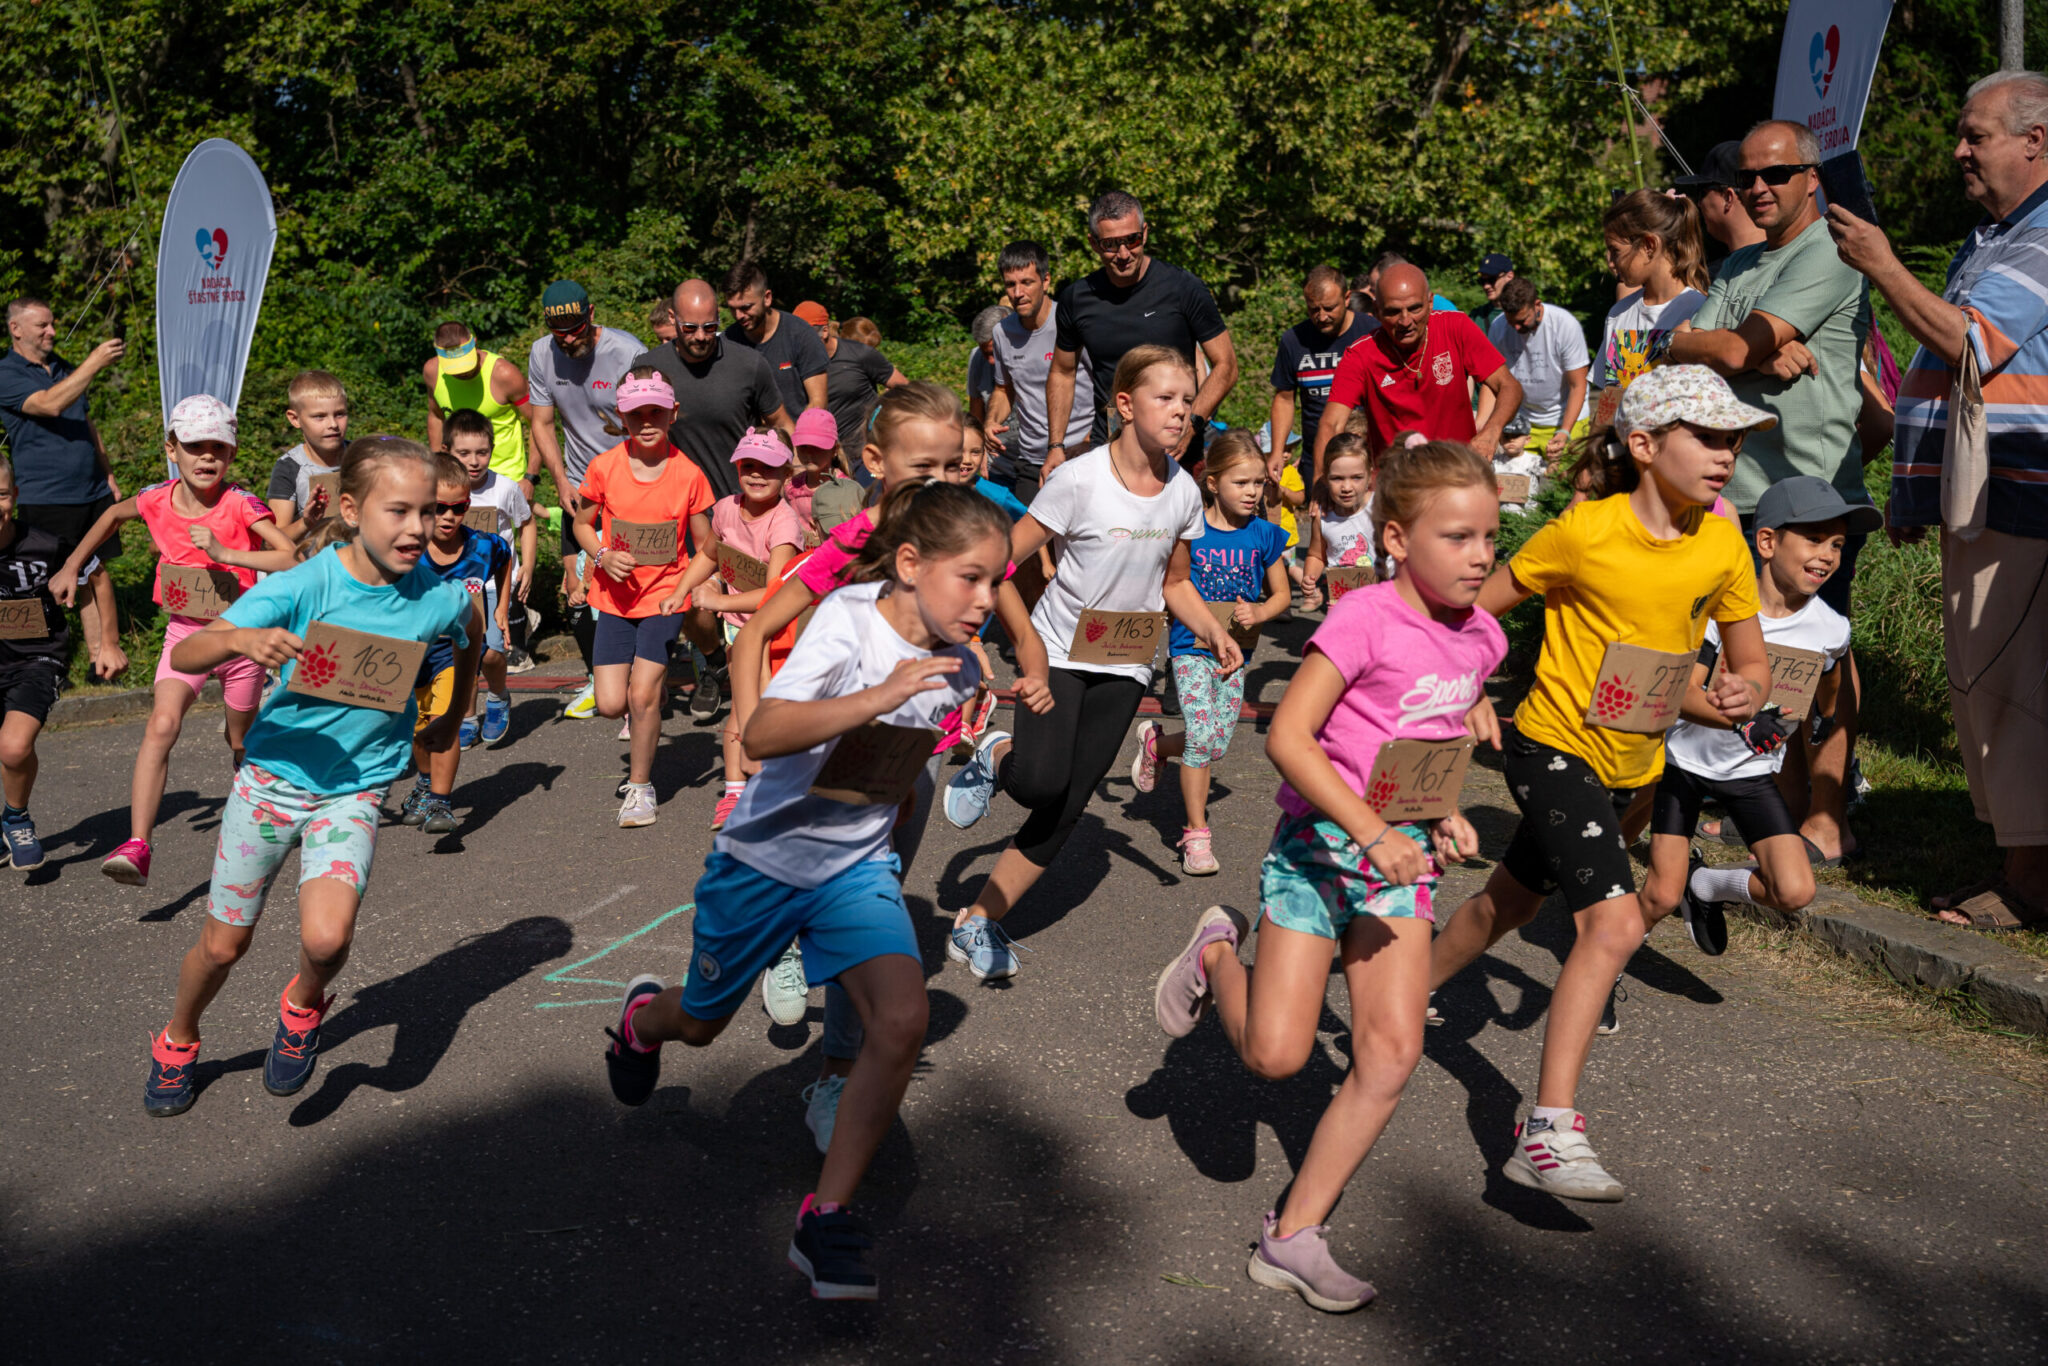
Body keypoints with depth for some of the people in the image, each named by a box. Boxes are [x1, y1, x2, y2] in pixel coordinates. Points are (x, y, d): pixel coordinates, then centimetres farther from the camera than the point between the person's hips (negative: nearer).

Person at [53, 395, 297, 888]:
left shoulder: (240, 504, -17)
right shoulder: (157, 500, -6)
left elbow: (293, 558, -30)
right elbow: (114, 514, 19)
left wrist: (225, 553, -37)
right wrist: (72, 565, 20)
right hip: (184, 631, 1)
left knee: (242, 741, 16)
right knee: (162, 726, -22)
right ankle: (137, 846, -27)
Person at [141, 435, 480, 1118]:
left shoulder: (438, 596, -12)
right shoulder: (302, 586, -19)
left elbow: (470, 635, 14)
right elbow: (184, 656, -22)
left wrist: (451, 719, 17)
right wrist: (242, 639, -42)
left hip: (355, 788, 1)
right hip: (273, 773, 0)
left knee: (327, 938, -22)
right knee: (223, 943, 12)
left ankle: (303, 1005, 14)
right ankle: (177, 1042, 43)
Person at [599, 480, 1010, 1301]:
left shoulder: (957, 670, -5)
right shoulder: (849, 619, -23)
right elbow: (761, 735, -37)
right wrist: (880, 696, -44)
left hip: (858, 867, 4)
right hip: (765, 856, -3)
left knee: (902, 1023, -20)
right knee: (703, 1022, 17)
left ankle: (826, 1218, -6)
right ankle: (643, 1018, 56)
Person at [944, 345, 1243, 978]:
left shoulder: (1183, 492, -1)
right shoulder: (1079, 480, -16)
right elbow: (1008, 558, -11)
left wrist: (1215, 632, -4)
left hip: (1125, 666, 4)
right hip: (1060, 649, -4)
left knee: (1068, 807, 0)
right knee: (1041, 782, -23)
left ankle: (978, 921, 12)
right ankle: (997, 756, 15)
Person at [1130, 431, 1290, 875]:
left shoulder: (1263, 535, 0)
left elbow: (1281, 593, 9)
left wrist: (1258, 613, -11)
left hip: (1235, 649, 4)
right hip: (1191, 645, -4)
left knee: (1216, 745, 3)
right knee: (1201, 736, -13)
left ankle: (1155, 743, 35)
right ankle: (1196, 834, 1)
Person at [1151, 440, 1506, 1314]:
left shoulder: (1480, 638, 5)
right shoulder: (1366, 618, -17)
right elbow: (1287, 734, -22)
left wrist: (1447, 818, 6)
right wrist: (1371, 830, -26)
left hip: (1402, 853, 6)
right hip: (1320, 841, -6)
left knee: (1393, 1055, -4)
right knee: (1276, 1055, -6)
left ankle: (1293, 1237, 8)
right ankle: (1218, 958, 27)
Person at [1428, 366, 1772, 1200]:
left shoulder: (1722, 548, -3)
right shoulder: (1583, 533, -18)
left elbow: (1752, 662, 5)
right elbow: (1477, 609, -7)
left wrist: (1746, 692, -17)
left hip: (1632, 763, 7)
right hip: (1554, 747, -7)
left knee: (1514, 898, 24)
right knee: (1614, 920, -22)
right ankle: (1548, 1132, -21)